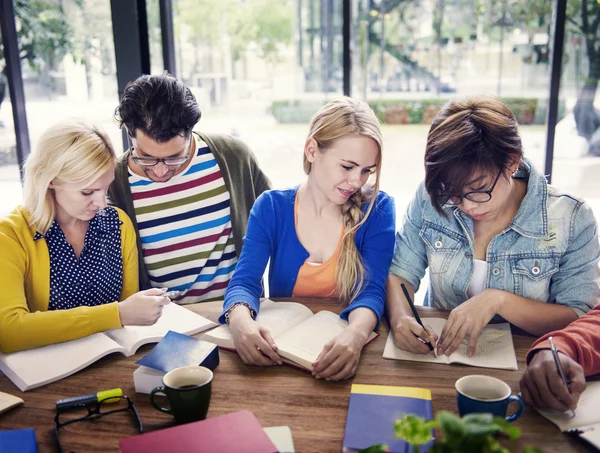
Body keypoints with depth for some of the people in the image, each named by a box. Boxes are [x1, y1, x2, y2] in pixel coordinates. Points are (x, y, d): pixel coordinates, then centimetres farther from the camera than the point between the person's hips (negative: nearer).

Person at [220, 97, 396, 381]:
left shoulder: (378, 209, -1)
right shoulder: (271, 207, 1)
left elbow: (372, 290, -10)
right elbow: (244, 282, -6)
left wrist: (356, 334, -32)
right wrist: (240, 319, -30)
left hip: (342, 357, -1)